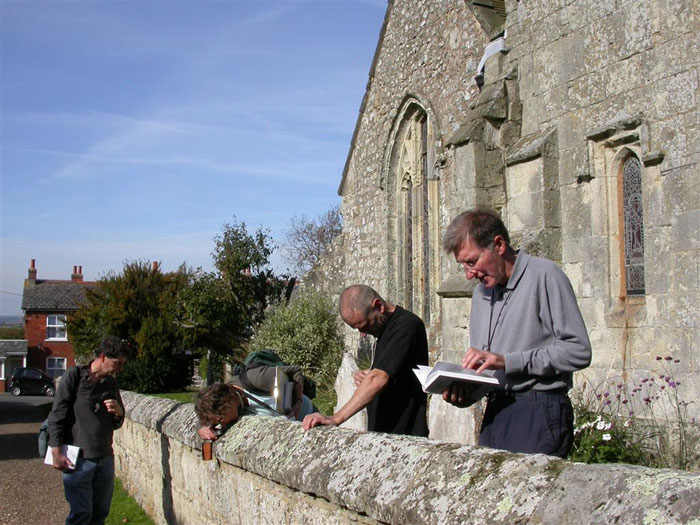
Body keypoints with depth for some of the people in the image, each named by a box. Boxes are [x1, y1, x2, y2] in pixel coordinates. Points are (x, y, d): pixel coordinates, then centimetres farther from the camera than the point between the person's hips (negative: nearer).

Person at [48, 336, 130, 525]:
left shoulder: (111, 383, 10)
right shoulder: (74, 376, -5)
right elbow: (57, 416, -6)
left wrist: (119, 412, -5)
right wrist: (56, 452, -11)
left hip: (105, 459, 5)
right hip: (77, 459, -5)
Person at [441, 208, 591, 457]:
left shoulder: (544, 275, -7)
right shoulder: (482, 290, 18)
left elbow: (578, 351, -14)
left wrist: (508, 361, -16)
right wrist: (461, 391, 1)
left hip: (538, 411, -7)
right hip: (495, 411, 7)